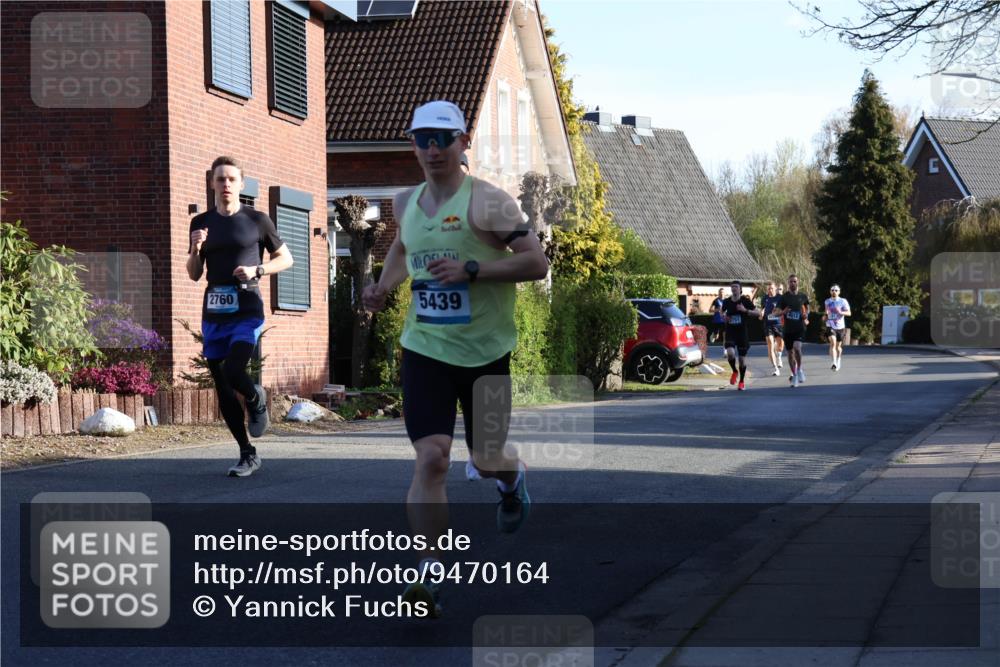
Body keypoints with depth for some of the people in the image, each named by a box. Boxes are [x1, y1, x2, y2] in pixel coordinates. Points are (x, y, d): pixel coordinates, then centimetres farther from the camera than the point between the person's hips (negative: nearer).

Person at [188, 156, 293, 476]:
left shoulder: (257, 220, 1)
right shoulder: (201, 224, 10)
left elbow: (285, 258, 8)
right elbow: (194, 274, 13)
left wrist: (257, 270, -9)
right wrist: (195, 249, -7)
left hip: (246, 312, -4)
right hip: (213, 314, 4)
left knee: (232, 372, -24)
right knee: (222, 388, 5)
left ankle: (256, 399, 12)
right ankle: (248, 454, 16)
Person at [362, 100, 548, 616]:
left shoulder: (487, 202, -12)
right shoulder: (406, 203, 7)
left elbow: (537, 264, -16)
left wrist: (471, 269, -25)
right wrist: (384, 287, 11)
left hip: (487, 350, -3)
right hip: (425, 347, 3)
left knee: (487, 459, 12)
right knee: (431, 457, -12)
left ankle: (512, 478, 51)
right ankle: (429, 574, -11)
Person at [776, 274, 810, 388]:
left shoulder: (803, 296, 5)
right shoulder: (783, 297, 2)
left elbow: (807, 307, 22)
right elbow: (778, 311, 2)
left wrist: (806, 315, 3)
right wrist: (783, 312, -19)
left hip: (800, 328, -1)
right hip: (788, 328, 1)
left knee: (797, 347, -23)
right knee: (790, 352, 6)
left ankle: (800, 369, -2)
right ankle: (794, 375, 19)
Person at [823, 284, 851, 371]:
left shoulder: (843, 301, -2)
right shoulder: (827, 302, 7)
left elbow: (849, 313, -7)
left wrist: (841, 312, -25)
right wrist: (825, 316, 4)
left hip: (840, 326, 0)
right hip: (830, 326, 0)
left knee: (838, 346, 12)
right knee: (833, 342, -22)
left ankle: (838, 362, 37)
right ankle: (833, 363, -30)